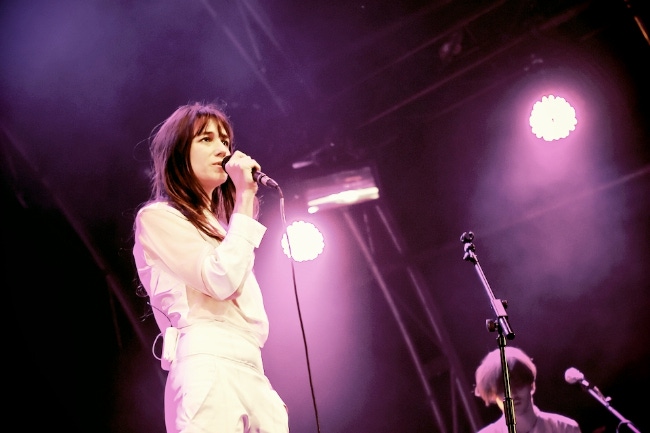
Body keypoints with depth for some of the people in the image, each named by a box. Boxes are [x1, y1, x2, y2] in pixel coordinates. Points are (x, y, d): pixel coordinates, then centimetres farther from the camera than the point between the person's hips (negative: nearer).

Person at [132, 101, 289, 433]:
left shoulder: (218, 227, 29)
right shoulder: (157, 217, 3)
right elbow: (221, 281, -11)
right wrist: (245, 199, -5)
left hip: (251, 372, 8)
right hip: (209, 369, -8)